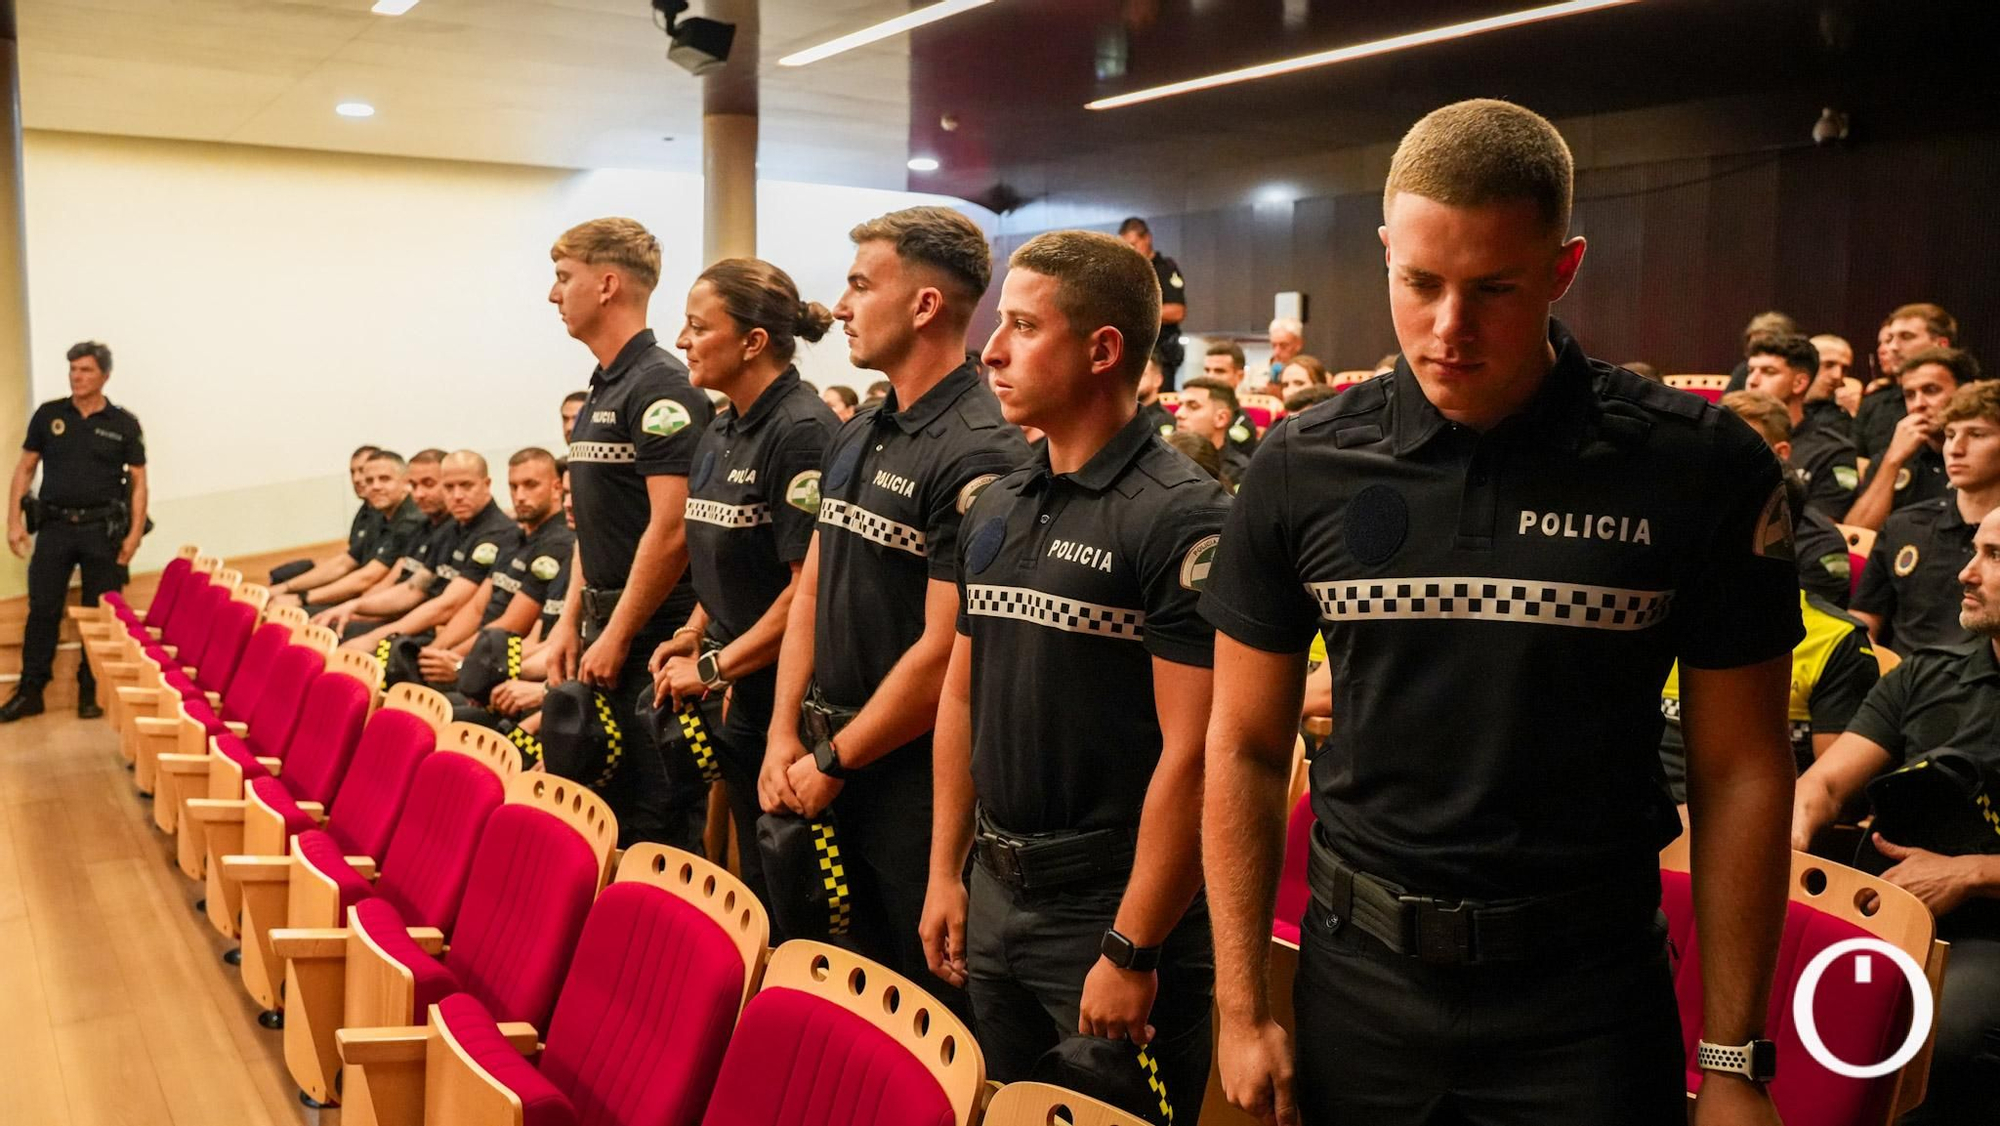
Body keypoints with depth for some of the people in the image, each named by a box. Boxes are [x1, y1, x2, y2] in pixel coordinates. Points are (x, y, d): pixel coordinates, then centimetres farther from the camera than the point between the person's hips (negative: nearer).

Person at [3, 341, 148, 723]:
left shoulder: (124, 423, 2)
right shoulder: (48, 415, 6)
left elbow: (138, 481, 2)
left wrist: (135, 533, -6)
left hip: (103, 530, -1)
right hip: (55, 526, 1)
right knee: (42, 610, 1)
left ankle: (91, 692, 11)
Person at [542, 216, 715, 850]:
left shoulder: (661, 387, -14)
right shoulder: (603, 389, 16)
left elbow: (671, 528, -21)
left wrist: (615, 638, -17)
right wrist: (571, 622, 13)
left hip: (653, 634, -10)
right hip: (608, 629, 10)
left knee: (659, 824, -3)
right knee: (604, 808, 16)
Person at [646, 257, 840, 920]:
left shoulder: (803, 431, -17)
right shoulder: (722, 433, 11)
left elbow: (809, 585, -21)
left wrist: (715, 668, -15)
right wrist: (693, 635, 7)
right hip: (744, 696, 9)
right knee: (755, 873, 18)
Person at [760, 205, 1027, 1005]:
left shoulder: (979, 454, -19)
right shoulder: (856, 437, 9)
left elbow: (945, 650, -21)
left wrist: (833, 762, -11)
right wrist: (784, 734, 5)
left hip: (918, 771, -8)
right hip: (842, 760, 8)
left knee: (927, 991, 6)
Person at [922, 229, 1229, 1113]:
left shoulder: (1180, 519, -15)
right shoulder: (994, 509, 6)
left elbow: (1191, 754, -18)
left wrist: (1131, 951, -18)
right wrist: (945, 872, 11)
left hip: (1113, 906, -7)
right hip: (995, 894, 7)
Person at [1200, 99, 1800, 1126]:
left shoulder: (1700, 468, -9)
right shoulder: (1302, 469, -6)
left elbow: (1739, 770, -4)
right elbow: (1246, 746, 0)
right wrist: (1241, 1010, 0)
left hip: (1589, 1000, -2)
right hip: (1360, 975, 2)